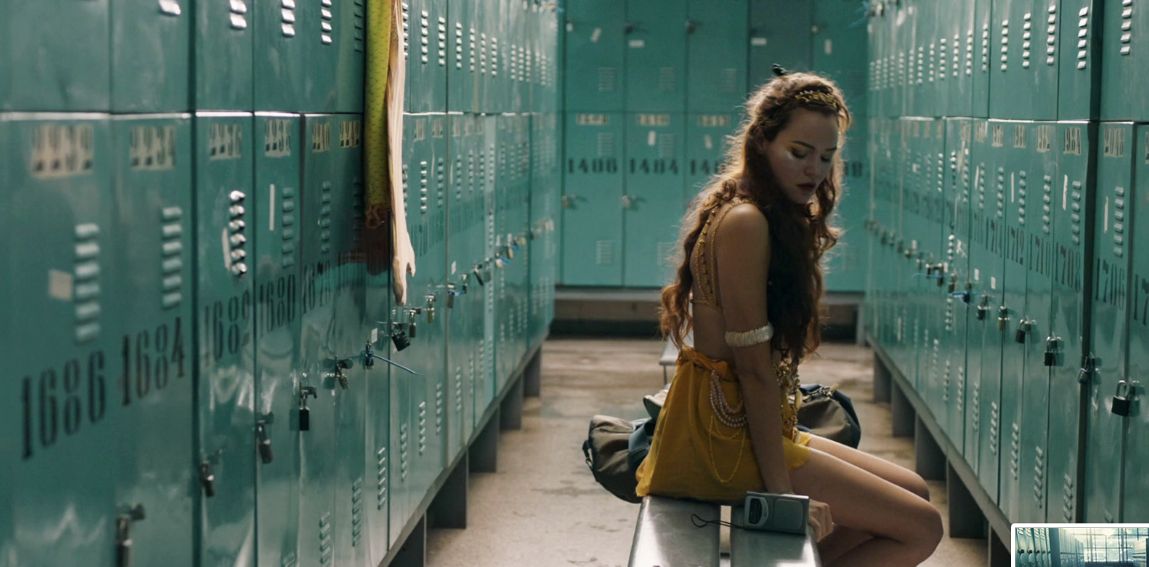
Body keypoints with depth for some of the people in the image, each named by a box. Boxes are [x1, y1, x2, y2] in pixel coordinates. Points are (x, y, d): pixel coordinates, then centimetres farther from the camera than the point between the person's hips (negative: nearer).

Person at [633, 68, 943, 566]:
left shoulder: (780, 220, 13)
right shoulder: (745, 223, -18)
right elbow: (753, 366, -20)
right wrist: (779, 489, -19)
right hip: (725, 435, -10)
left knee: (913, 492, 17)